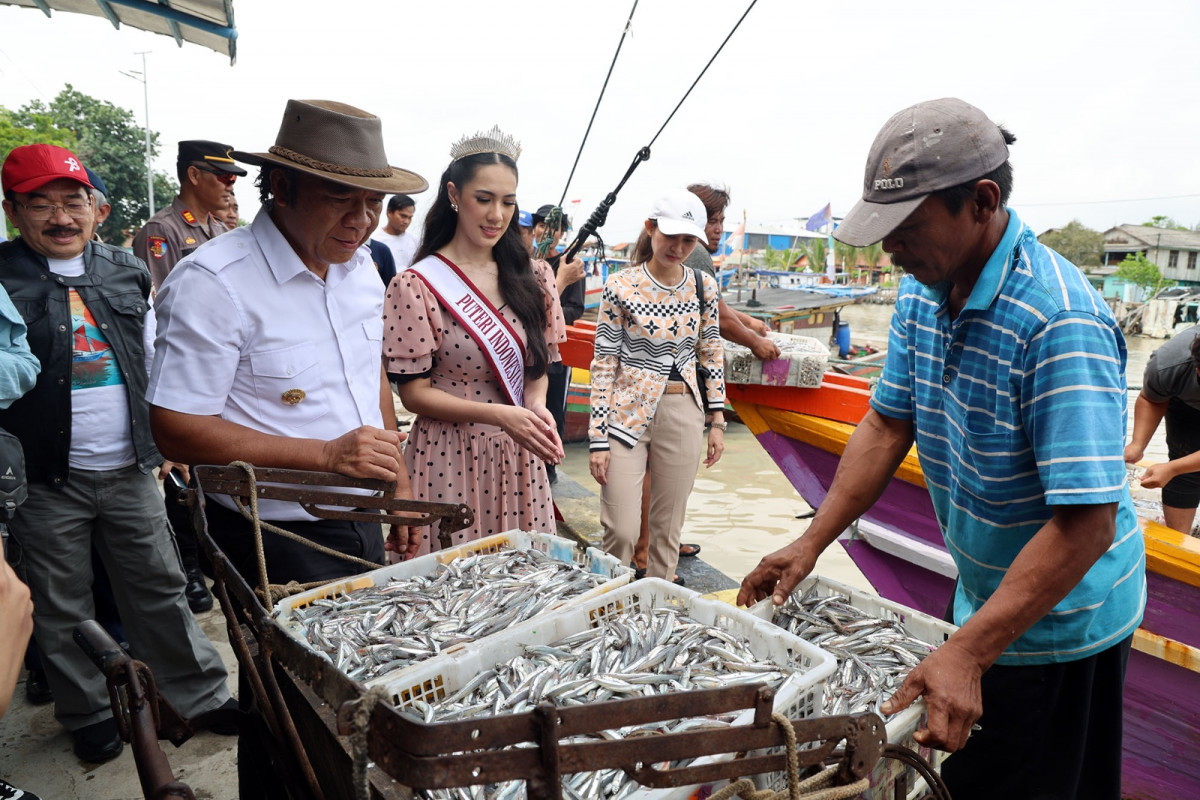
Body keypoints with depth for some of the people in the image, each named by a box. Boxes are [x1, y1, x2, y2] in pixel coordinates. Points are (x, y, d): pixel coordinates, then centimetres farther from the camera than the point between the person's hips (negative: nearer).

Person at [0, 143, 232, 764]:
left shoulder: (127, 274, 8)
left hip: (130, 469, 3)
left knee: (160, 590, 11)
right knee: (62, 607, 12)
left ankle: (201, 695, 24)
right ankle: (88, 712, 30)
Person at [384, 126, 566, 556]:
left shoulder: (532, 277, 6)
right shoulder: (416, 285, -9)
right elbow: (414, 392, -9)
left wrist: (536, 405, -10)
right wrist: (501, 415, -21)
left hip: (520, 457, 4)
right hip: (450, 459, -4)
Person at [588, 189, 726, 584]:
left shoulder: (704, 285, 4)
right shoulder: (620, 286, -8)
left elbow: (711, 354, 12)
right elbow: (603, 366, -8)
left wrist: (718, 421, 8)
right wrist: (598, 440, -10)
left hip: (684, 416, 4)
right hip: (628, 414, -3)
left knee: (669, 528, 11)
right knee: (621, 530, -4)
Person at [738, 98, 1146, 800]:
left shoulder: (1061, 321, -30)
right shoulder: (922, 291, -4)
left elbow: (1087, 523, -32)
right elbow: (888, 424, 1)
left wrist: (967, 652, -34)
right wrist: (811, 543, -4)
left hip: (1063, 616, -7)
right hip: (984, 595, 7)